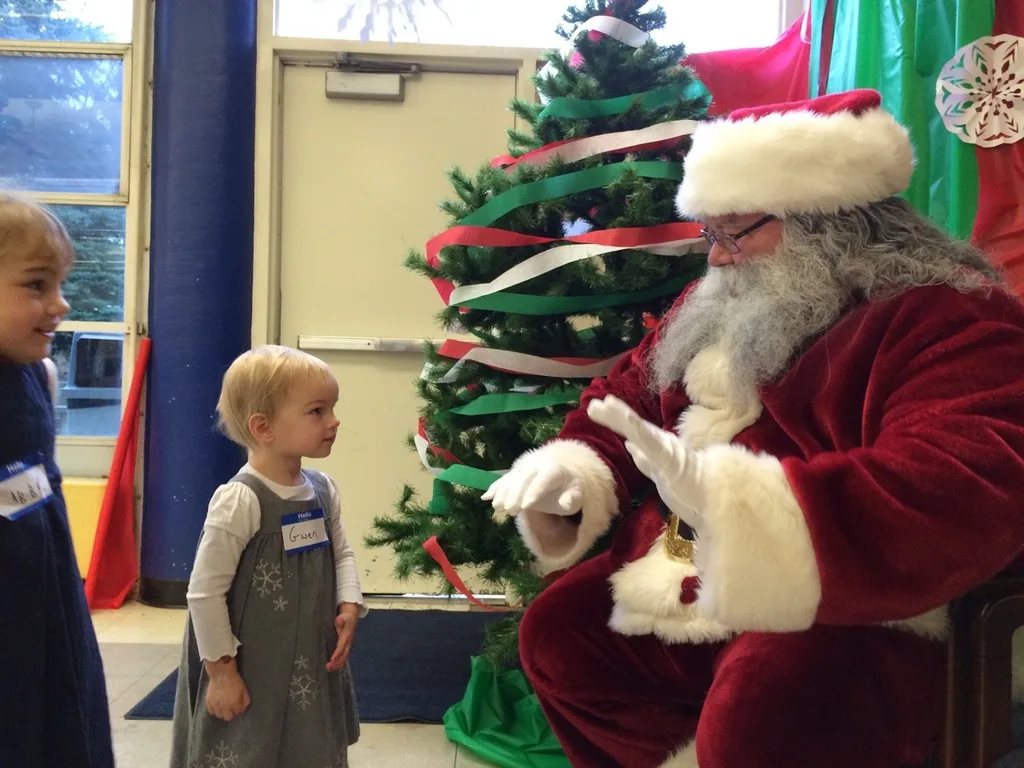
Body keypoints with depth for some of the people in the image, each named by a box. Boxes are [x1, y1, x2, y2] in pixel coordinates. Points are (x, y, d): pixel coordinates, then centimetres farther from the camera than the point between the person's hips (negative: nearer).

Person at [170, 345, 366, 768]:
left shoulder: (323, 490, 0)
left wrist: (349, 605, -5)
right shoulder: (240, 500, -22)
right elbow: (205, 591, -18)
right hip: (251, 676, -7)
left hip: (311, 669, 7)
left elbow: (342, 554, 12)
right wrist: (221, 670, -13)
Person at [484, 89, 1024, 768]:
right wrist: (575, 469, -3)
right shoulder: (724, 304, 10)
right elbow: (628, 394, 20)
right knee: (555, 630, 6)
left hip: (845, 617, -7)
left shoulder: (951, 318, -15)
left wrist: (732, 503, -43)